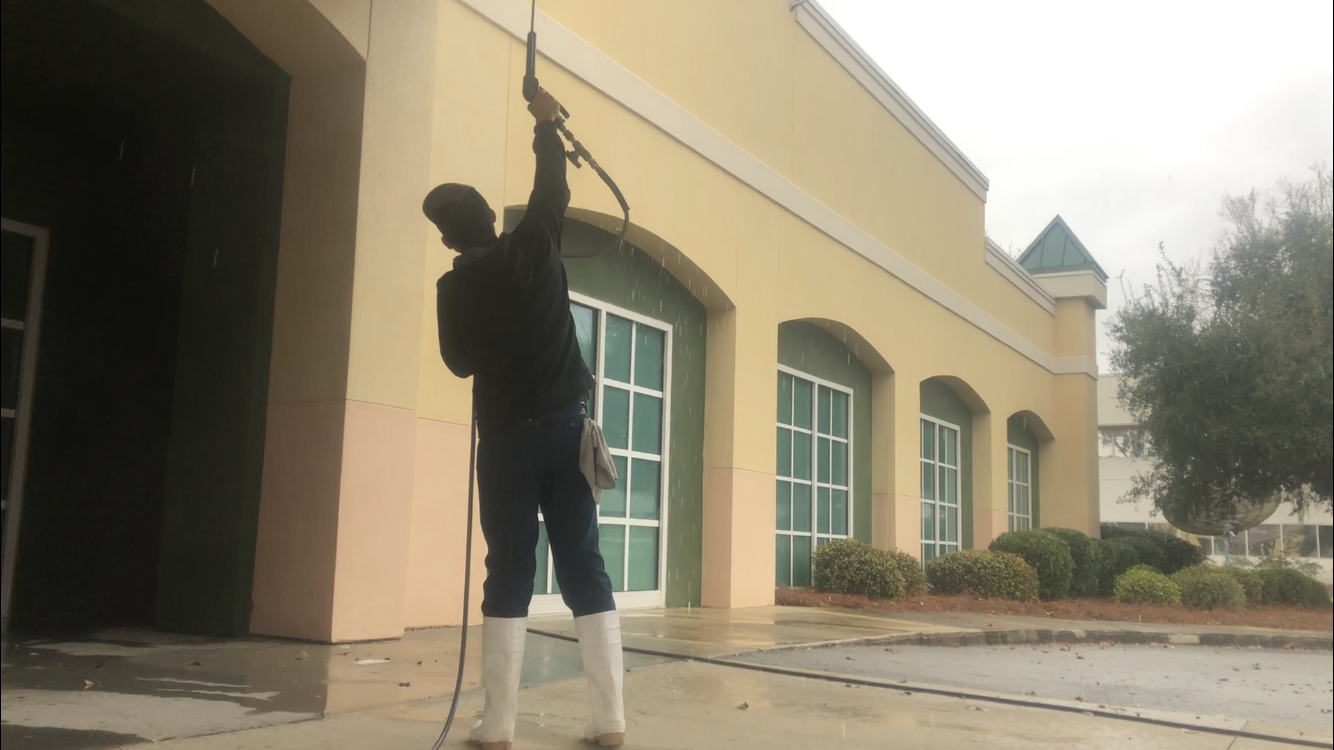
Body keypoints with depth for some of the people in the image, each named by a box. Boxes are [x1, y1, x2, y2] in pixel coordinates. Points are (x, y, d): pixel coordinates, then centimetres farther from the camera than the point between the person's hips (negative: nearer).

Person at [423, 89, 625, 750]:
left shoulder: (454, 289, 0)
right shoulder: (534, 245, 0)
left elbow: (460, 362, 11)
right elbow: (552, 189, 15)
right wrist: (546, 124, 28)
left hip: (505, 439, -1)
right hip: (567, 428, 1)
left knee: (509, 575, 3)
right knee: (584, 568, 1)